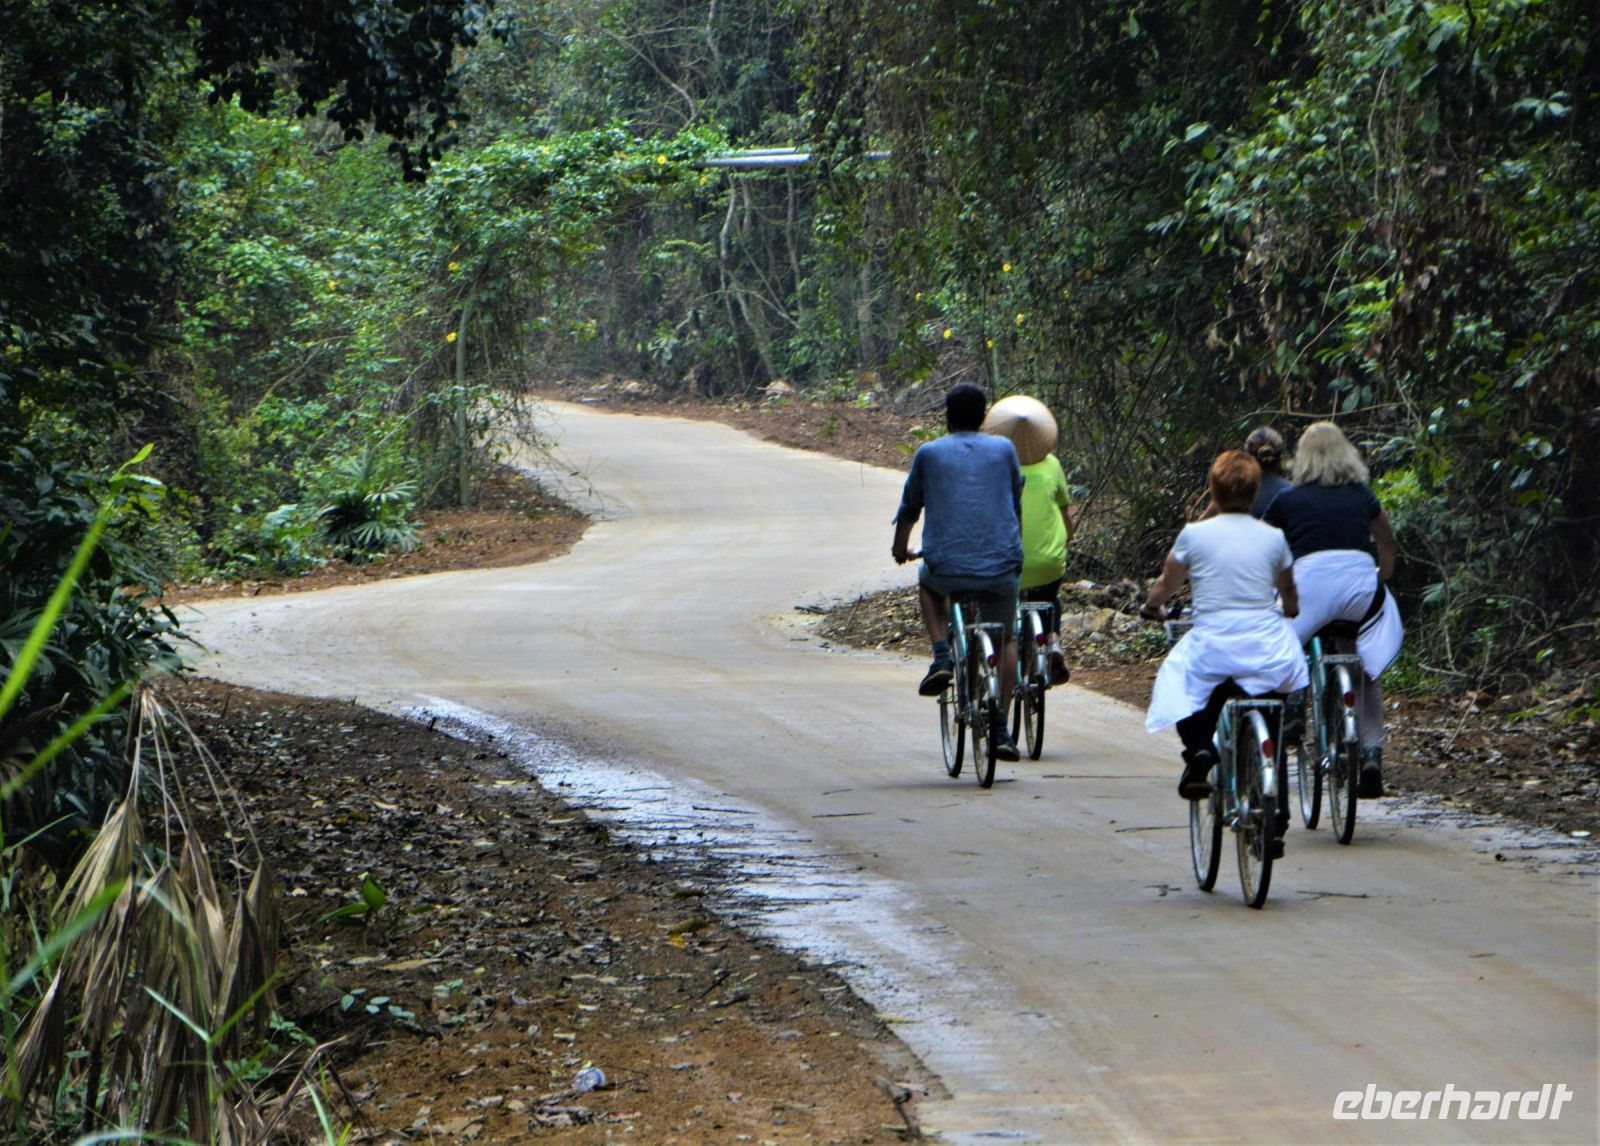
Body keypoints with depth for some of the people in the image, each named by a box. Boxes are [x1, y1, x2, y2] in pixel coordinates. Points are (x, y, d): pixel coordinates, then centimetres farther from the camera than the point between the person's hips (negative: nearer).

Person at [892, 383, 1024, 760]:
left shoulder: (929, 453, 8)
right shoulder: (1003, 450, 12)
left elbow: (909, 507, 18)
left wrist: (900, 548, 39)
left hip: (947, 567, -1)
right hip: (1001, 566, 1)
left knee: (928, 584, 34)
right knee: (1004, 641, 22)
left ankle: (942, 655, 13)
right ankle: (1000, 729, 13)